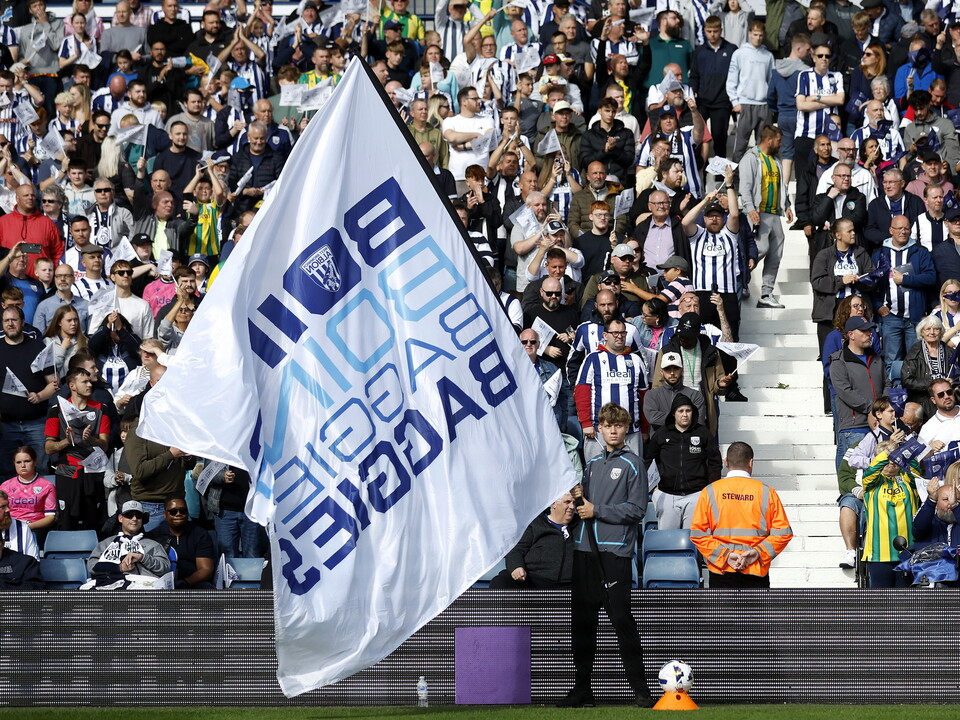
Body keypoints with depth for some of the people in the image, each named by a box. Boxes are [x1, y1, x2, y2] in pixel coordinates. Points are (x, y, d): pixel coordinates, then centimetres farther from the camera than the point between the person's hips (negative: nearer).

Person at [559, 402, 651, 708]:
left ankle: (639, 688, -5)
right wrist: (578, 498, 4)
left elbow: (637, 509, -7)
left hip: (615, 552, -6)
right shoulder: (592, 464, 19)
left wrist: (596, 510, -9)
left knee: (621, 619, -9)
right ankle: (582, 688, 12)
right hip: (585, 549, 6)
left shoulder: (632, 464, 0)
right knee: (582, 621, 6)